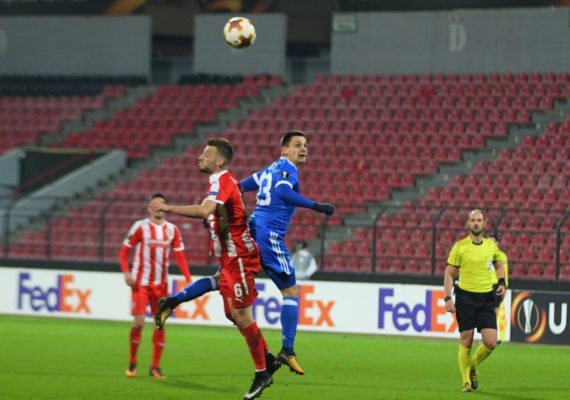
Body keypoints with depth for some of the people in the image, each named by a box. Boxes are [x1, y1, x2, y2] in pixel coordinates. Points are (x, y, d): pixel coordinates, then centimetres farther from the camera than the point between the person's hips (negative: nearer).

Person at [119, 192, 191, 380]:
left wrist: (188, 278, -7)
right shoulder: (140, 227, -5)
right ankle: (132, 363, 8)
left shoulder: (172, 230, 5)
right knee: (139, 322, -11)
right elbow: (124, 251, -2)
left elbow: (180, 256, 5)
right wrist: (126, 273, -17)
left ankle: (155, 367, 8)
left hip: (161, 283, 3)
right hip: (140, 282, -3)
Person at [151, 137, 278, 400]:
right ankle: (268, 361, 21)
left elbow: (205, 210, -34)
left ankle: (262, 373, 0)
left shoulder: (222, 181, -17)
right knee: (233, 315, 11)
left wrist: (171, 209, -31)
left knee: (242, 315, -8)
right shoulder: (220, 182, 15)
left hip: (238, 257, -10)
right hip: (228, 259, 10)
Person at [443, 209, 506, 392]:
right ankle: (466, 381, 11)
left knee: (490, 342, -6)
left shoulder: (491, 245, 6)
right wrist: (448, 298, -8)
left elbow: (499, 265, 23)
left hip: (486, 298, 3)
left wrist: (502, 282, 4)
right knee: (466, 342, -2)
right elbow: (449, 274, 1)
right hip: (465, 297, -3)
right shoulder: (460, 246, -3)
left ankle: (473, 366, 22)